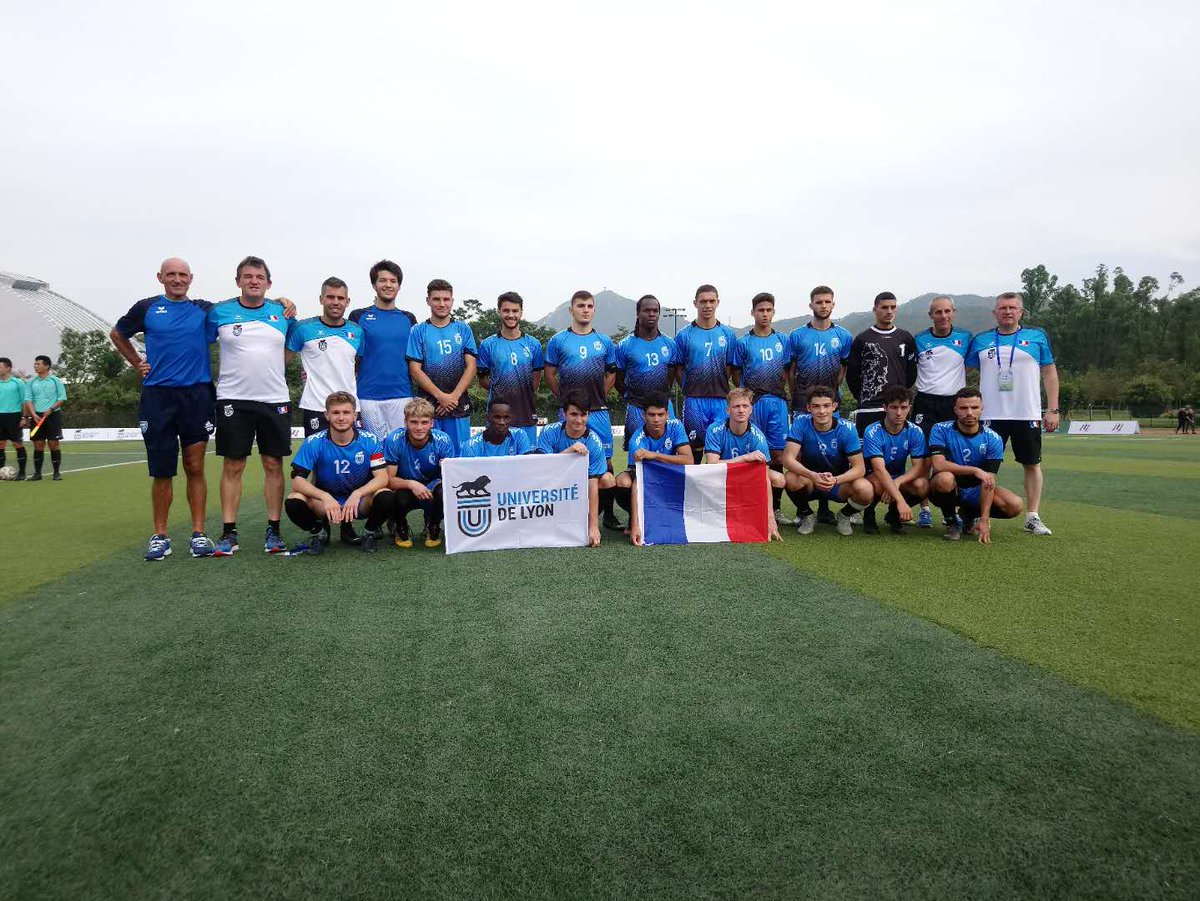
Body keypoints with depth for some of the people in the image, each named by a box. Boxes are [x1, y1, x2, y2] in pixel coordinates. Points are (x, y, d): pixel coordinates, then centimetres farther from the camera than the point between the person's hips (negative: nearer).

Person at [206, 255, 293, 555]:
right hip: (233, 399, -1)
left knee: (273, 464, 4)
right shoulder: (219, 313, 3)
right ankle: (229, 532, 9)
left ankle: (273, 531, 12)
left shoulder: (283, 313, 7)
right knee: (233, 466, 2)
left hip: (275, 400, 1)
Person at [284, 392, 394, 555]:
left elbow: (382, 478, -18)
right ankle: (318, 533, 6)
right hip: (325, 501, 1)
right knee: (293, 503, -28)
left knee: (387, 498, -32)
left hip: (361, 502, 0)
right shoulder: (314, 442, -12)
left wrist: (357, 494, -36)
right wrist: (325, 497, -35)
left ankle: (370, 533, 2)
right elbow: (297, 480, -17)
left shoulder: (369, 441, -12)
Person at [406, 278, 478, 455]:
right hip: (429, 406, -1)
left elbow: (471, 366, 2)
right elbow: (415, 370, -2)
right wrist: (441, 396, -12)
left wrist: (454, 396, -10)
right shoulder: (418, 331, 5)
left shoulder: (463, 329, 9)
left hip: (459, 405, 1)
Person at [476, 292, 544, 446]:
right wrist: (499, 390, -3)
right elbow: (483, 380, 6)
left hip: (527, 416, 1)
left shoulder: (533, 344, 9)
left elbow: (536, 379, 11)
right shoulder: (488, 345, 5)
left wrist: (523, 392, 1)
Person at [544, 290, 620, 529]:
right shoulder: (558, 341, 4)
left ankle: (608, 515, 10)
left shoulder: (605, 342, 10)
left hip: (599, 411, 2)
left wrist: (598, 396, 9)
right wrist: (564, 398, 5)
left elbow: (611, 374, 17)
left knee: (605, 461, 1)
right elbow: (550, 374, 8)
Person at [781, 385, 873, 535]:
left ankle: (844, 515, 6)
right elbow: (788, 459, -24)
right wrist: (812, 476, -41)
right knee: (792, 479, -34)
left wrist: (835, 480, -37)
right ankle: (807, 515, 0)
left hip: (840, 483, 0)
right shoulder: (801, 423, -15)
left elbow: (859, 468, -18)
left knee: (865, 490, -31)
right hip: (809, 482, 0)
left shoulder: (847, 429, -14)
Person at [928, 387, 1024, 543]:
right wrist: (975, 470, -34)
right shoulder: (941, 430, -14)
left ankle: (971, 515, 10)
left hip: (976, 491, 3)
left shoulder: (993, 439, -10)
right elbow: (938, 464, -28)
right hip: (950, 489, -3)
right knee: (945, 478, -37)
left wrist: (984, 520, -23)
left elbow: (988, 480, -16)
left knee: (1015, 506, -20)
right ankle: (952, 521, -8)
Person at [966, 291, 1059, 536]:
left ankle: (1032, 517, 13)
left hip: (1028, 415, 0)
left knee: (1032, 464, 4)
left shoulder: (1037, 337, 7)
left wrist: (1053, 409, 1)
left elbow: (1049, 372, 7)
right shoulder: (981, 341, 8)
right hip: (991, 415, 0)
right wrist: (965, 406, 1)